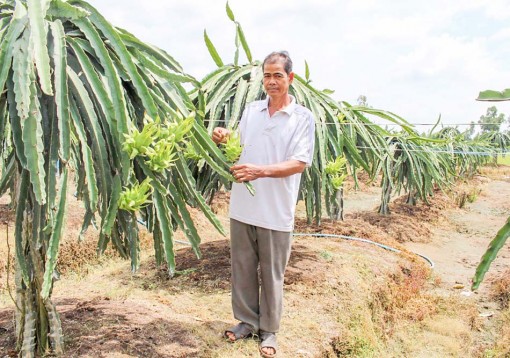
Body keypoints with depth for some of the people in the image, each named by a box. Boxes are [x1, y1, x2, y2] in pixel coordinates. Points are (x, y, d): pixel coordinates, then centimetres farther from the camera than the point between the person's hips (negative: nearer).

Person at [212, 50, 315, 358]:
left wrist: (260, 170, -30)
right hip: (242, 207, 4)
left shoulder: (303, 117, -5)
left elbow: (299, 163, -15)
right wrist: (225, 140, -7)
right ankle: (247, 321, 34)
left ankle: (269, 330, 28)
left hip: (276, 213, -4)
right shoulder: (251, 110, 10)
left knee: (272, 274, 10)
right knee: (242, 269, 15)